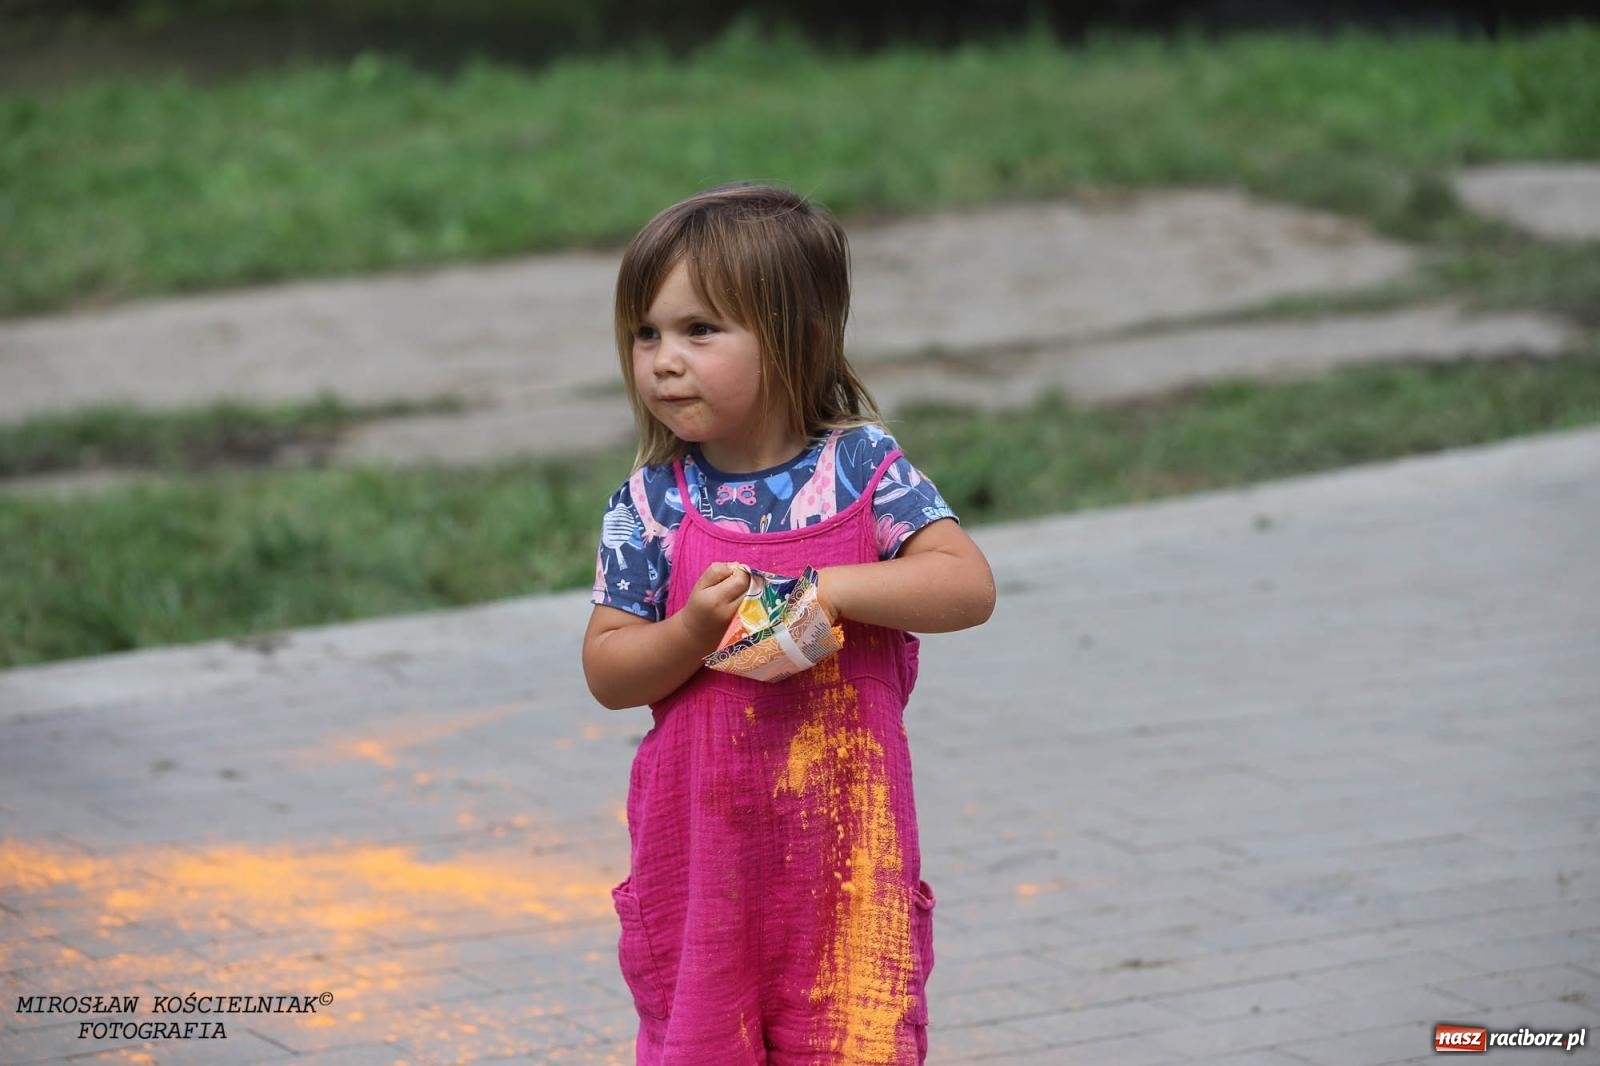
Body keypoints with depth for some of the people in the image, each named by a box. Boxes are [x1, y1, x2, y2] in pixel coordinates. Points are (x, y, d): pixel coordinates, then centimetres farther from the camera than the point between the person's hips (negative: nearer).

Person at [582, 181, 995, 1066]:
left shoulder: (861, 470, -4)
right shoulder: (650, 505, -2)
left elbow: (968, 585, -12)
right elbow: (607, 671, -3)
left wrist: (827, 588, -21)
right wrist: (694, 631, -21)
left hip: (848, 843, -1)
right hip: (702, 844, 1)